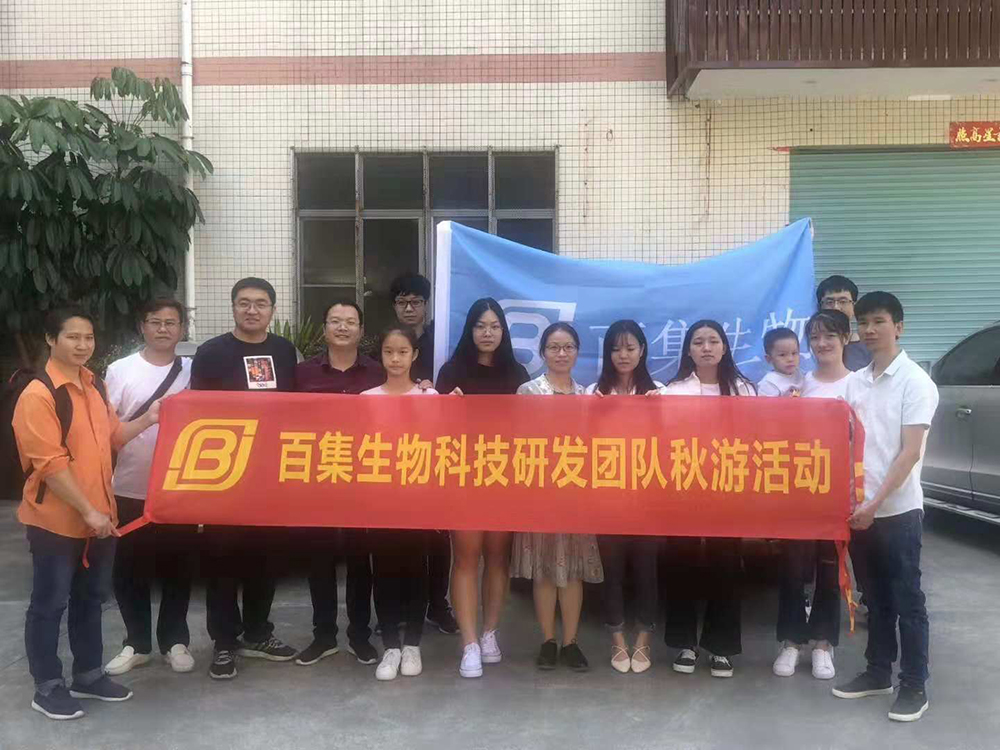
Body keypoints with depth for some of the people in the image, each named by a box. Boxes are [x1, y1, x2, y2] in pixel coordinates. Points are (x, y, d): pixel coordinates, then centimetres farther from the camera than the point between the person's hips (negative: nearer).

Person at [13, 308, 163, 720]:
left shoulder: (94, 386, 8)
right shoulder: (37, 396, -17)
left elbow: (111, 436, 19)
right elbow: (51, 465, -20)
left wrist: (146, 420, 4)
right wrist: (87, 512, -20)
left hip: (100, 515, 8)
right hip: (56, 521, -8)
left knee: (91, 598, 18)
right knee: (49, 604, 6)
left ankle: (89, 674, 32)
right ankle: (47, 687, 20)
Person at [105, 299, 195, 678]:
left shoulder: (194, 372, 3)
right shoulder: (120, 370, -2)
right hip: (131, 489, -1)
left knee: (178, 569, 9)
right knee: (130, 570, 8)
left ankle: (174, 640, 24)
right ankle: (137, 642, 24)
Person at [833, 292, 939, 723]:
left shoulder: (915, 381, -8)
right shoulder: (855, 382, 9)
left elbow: (910, 451, -13)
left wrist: (877, 502, -18)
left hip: (898, 509, -6)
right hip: (859, 508, 6)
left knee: (907, 601, 2)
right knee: (875, 598, 15)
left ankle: (914, 686, 11)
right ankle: (878, 672, 26)